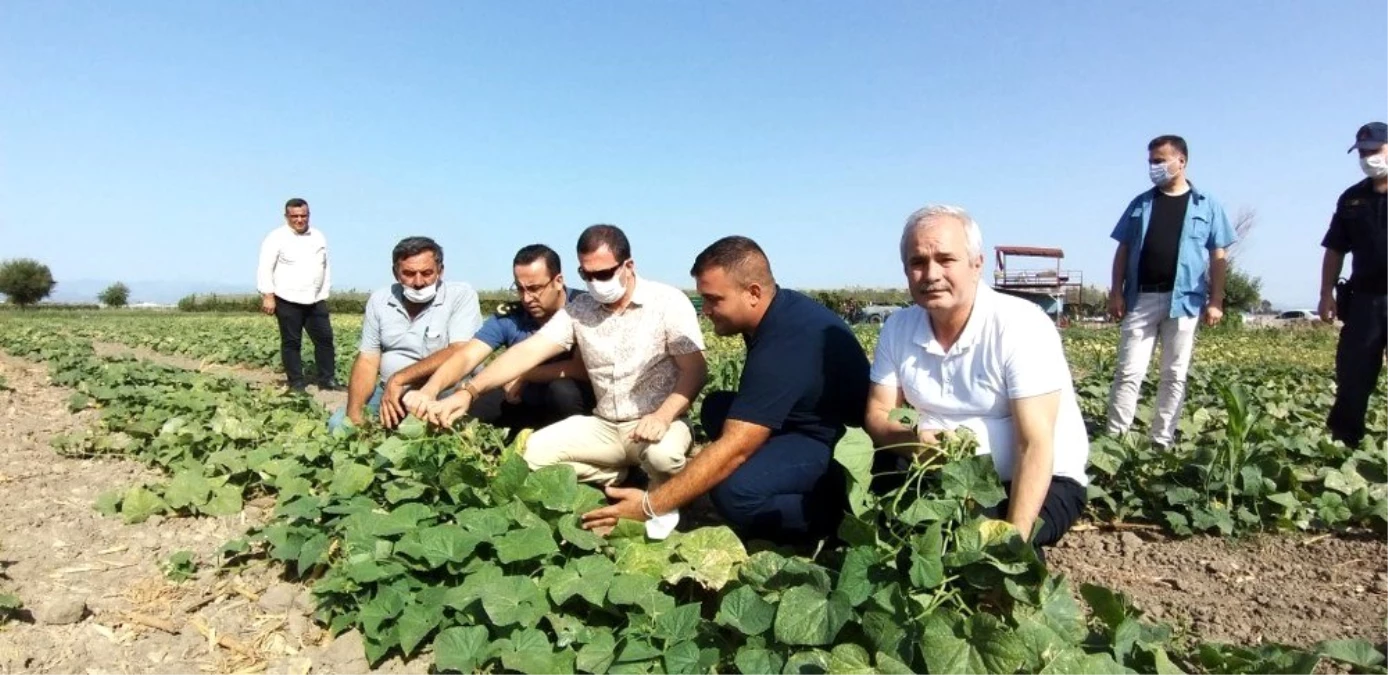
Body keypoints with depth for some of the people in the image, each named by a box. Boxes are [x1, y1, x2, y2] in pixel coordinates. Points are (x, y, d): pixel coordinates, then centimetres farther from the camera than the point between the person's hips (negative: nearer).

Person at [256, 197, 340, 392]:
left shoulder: (319, 236, 12)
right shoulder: (277, 237, -5)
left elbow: (325, 266, 18)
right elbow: (265, 268, -9)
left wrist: (325, 293, 14)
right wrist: (268, 296, -15)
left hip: (315, 301, 5)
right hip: (288, 301, -5)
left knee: (325, 338, 3)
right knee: (292, 342, 2)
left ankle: (328, 380, 9)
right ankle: (296, 382, 8)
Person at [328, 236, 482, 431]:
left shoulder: (461, 295, -12)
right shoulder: (379, 300, 4)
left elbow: (460, 354, -23)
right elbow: (367, 360, 2)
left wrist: (399, 378, -25)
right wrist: (354, 414, -13)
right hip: (390, 391, 5)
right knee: (339, 423, -9)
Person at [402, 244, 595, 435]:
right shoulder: (508, 317, -10)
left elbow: (585, 367, -31)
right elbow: (466, 357, -20)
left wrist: (525, 375, -22)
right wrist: (429, 390, -39)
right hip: (527, 398, 4)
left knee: (563, 390, -36)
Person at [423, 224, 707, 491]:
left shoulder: (668, 301, -10)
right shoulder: (579, 310, 0)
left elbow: (695, 369, -13)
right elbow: (528, 351, -8)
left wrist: (663, 417, -30)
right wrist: (468, 392, -21)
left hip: (658, 423, -4)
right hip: (605, 426, 4)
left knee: (663, 454, -37)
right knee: (534, 451, -13)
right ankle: (619, 479, 5)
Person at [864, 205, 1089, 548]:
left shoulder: (1022, 326, -20)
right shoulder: (897, 328, -3)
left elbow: (1035, 447, -25)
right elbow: (877, 415, -1)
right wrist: (913, 438, -25)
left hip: (1041, 482, -4)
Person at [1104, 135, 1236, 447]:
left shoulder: (1207, 205, 7)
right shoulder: (1140, 203, 11)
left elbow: (1218, 257, 5)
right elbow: (1123, 250, 10)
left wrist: (1216, 300, -3)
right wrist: (1116, 292, 1)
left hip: (1183, 300, -1)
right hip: (1140, 298, 1)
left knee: (1174, 375, 5)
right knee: (1128, 371, -2)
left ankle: (1163, 440, 13)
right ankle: (1115, 437, 1)